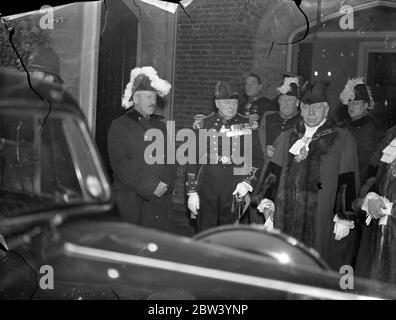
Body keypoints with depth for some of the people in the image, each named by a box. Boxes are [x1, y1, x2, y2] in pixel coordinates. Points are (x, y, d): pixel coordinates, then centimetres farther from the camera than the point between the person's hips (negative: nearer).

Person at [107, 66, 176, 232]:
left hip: (160, 198, 5)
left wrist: (165, 184, -6)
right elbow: (120, 163, -9)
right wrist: (150, 186, -14)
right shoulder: (119, 126, 2)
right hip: (129, 199, -4)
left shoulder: (160, 126, 20)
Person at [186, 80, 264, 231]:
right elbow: (193, 161, 6)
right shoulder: (203, 125, 5)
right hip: (206, 192, 0)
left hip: (235, 192, 0)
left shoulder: (248, 126, 5)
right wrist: (192, 192, 2)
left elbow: (257, 159, 8)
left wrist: (248, 183, -7)